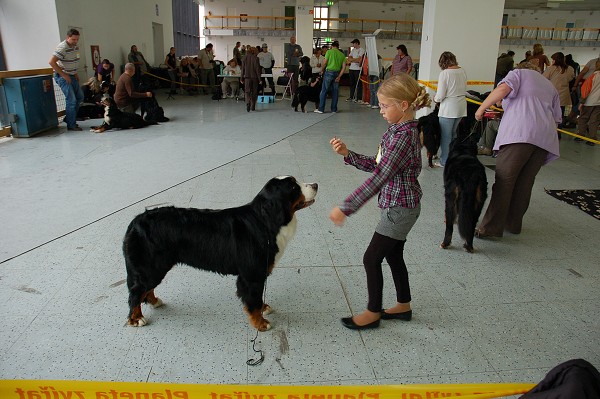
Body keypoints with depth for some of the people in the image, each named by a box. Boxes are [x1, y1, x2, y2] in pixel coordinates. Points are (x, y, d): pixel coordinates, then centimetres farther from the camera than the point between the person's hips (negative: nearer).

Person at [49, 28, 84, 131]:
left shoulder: (76, 47, 6)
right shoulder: (62, 48, -20)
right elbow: (51, 62, -25)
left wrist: (75, 73, 11)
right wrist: (63, 75, -22)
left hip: (72, 76, 9)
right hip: (62, 76, -9)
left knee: (80, 97, 14)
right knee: (71, 100, -13)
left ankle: (69, 118, 27)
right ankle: (71, 125, -7)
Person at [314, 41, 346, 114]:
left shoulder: (329, 51, -1)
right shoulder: (342, 55, 11)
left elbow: (324, 63, -7)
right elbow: (344, 67, 3)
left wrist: (322, 70, 8)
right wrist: (339, 76, 1)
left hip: (329, 72, -4)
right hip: (337, 73, 4)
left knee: (324, 91, 0)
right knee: (335, 92, 10)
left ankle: (321, 109, -2)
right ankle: (334, 109, 12)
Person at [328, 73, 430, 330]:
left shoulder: (404, 136, -25)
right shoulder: (398, 130, 5)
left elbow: (379, 177, -31)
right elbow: (375, 165, 9)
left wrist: (346, 208, -30)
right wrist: (347, 154, -4)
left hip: (400, 208, -9)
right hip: (400, 205, 9)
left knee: (371, 258, 1)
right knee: (393, 255, 20)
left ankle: (373, 313, 18)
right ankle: (403, 306, 37)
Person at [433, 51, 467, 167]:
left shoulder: (444, 73, -14)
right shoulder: (462, 71, 5)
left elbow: (440, 96, -15)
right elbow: (464, 89, 11)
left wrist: (435, 99, 5)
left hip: (448, 109, -7)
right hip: (461, 107, 7)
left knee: (445, 136, 4)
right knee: (453, 134, 19)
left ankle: (444, 161, 12)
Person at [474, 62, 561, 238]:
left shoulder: (518, 73, 18)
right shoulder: (550, 86, 33)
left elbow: (504, 88, -5)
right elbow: (556, 119, 25)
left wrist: (481, 108, 0)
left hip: (518, 133, -6)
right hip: (546, 138, 6)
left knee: (503, 182, -9)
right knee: (525, 184, 11)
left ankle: (491, 227, -11)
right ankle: (513, 224, 18)